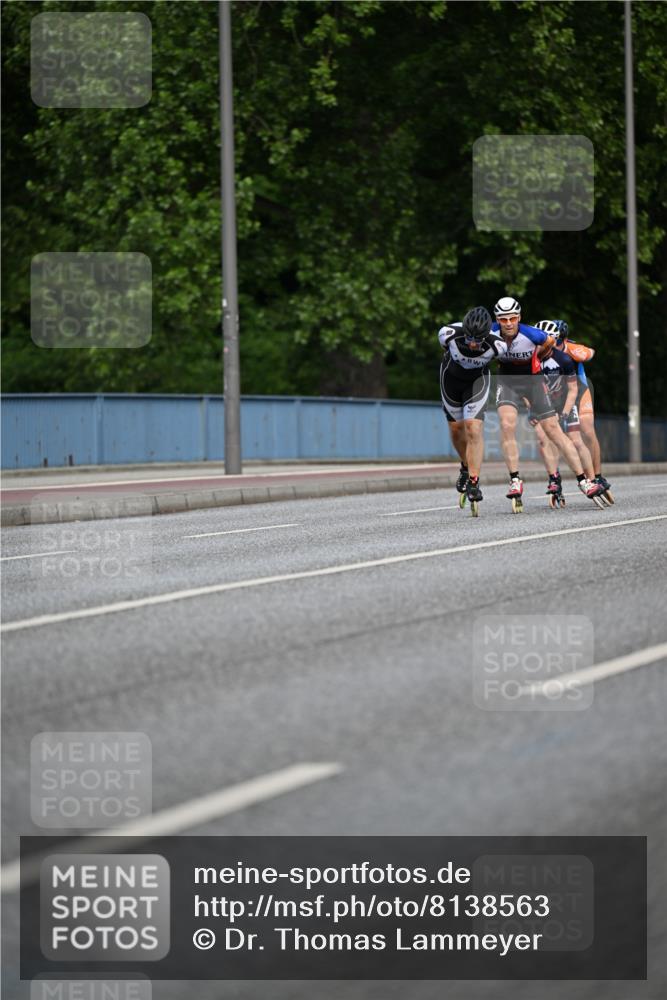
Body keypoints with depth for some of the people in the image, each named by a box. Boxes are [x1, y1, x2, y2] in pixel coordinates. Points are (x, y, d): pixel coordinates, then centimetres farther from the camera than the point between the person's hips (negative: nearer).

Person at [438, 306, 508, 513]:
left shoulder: (497, 345, -33)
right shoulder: (448, 333, -32)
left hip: (478, 380, -2)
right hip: (452, 377, 2)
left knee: (474, 428, -17)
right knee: (456, 427, 11)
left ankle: (473, 481, -15)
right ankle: (466, 466, 38)